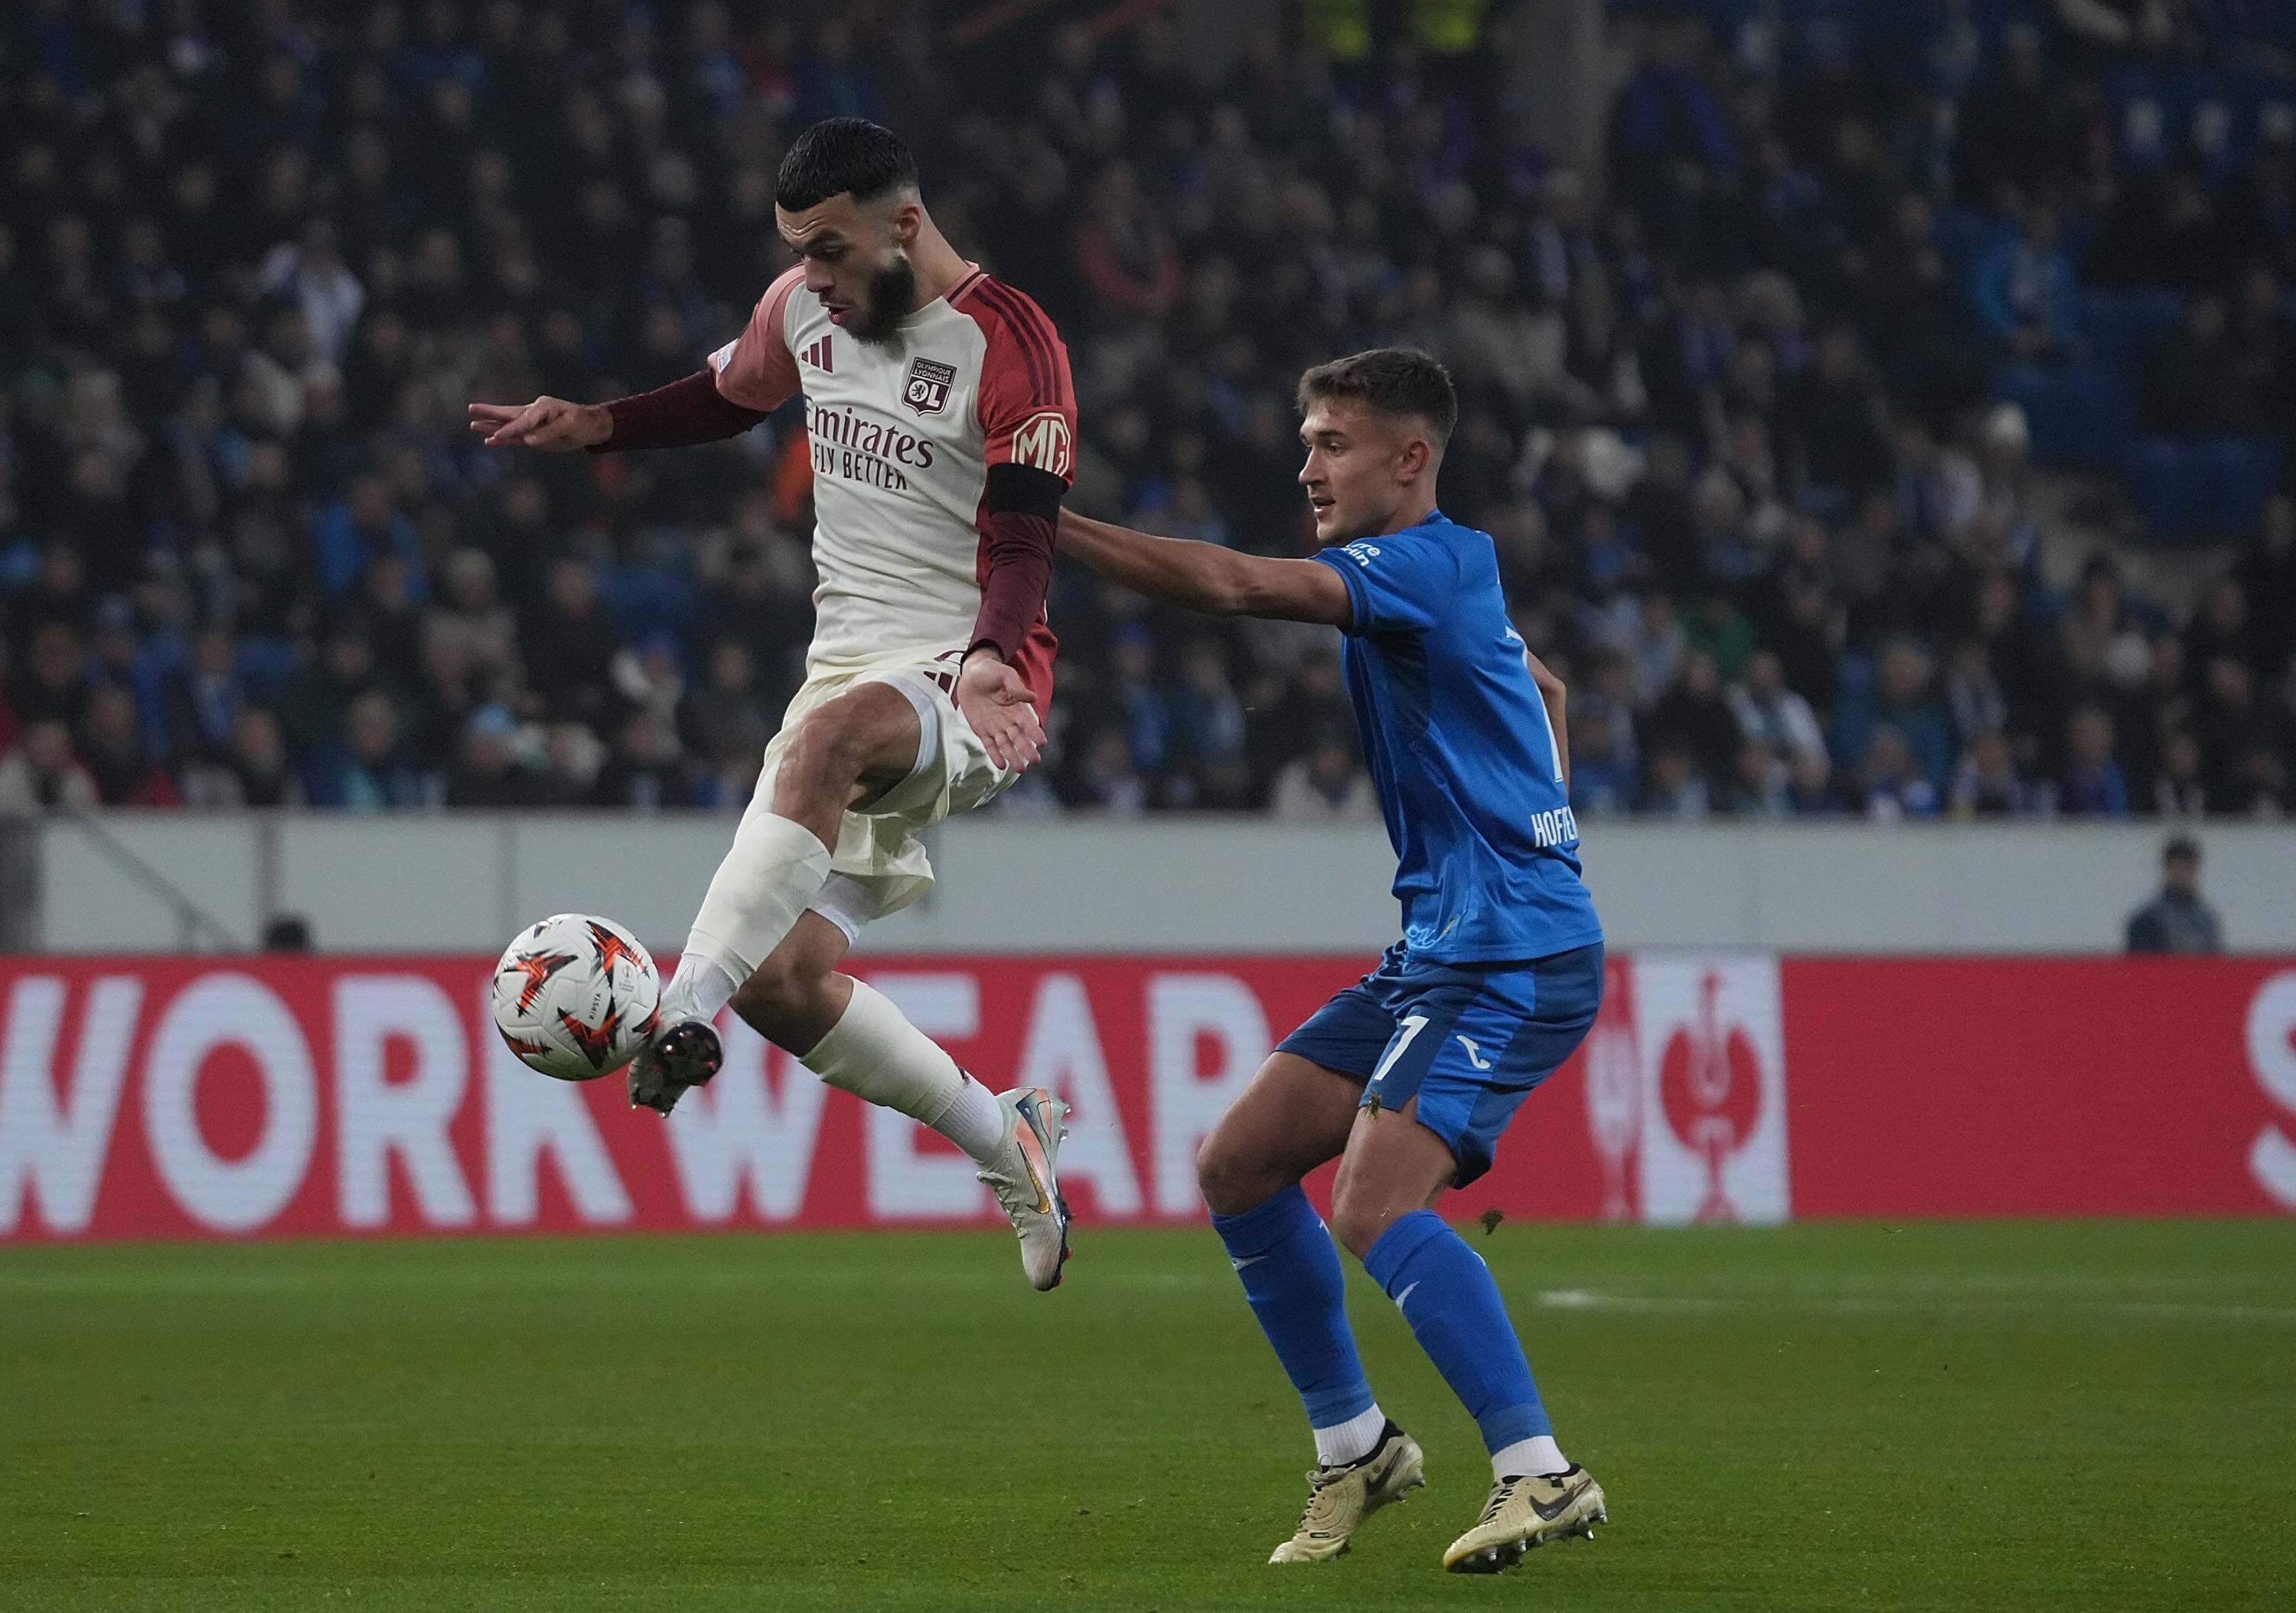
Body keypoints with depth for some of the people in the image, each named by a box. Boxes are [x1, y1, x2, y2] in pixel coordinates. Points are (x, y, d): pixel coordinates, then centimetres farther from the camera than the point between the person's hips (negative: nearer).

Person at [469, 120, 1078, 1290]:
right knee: (780, 982, -6)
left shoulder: (1009, 345, -12)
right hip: (846, 667, 7)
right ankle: (1006, 1142, 16)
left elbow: (1020, 544, -20)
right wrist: (598, 427, 12)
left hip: (968, 690, -7)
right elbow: (727, 398, 29)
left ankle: (683, 1015, -50)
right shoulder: (805, 309, 9)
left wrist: (991, 656, -39)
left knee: (828, 734, -42)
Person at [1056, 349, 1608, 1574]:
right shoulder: (1446, 577, 16)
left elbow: (1228, 587, -27)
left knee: (1374, 1205, -23)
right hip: (1438, 953, 10)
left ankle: (1539, 1473, -19)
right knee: (1238, 1164, 7)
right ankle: (1352, 1445, 18)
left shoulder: (1430, 564, -15)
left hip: (1511, 959, -10)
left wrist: (1038, 524, -26)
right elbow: (1542, 688, 36)